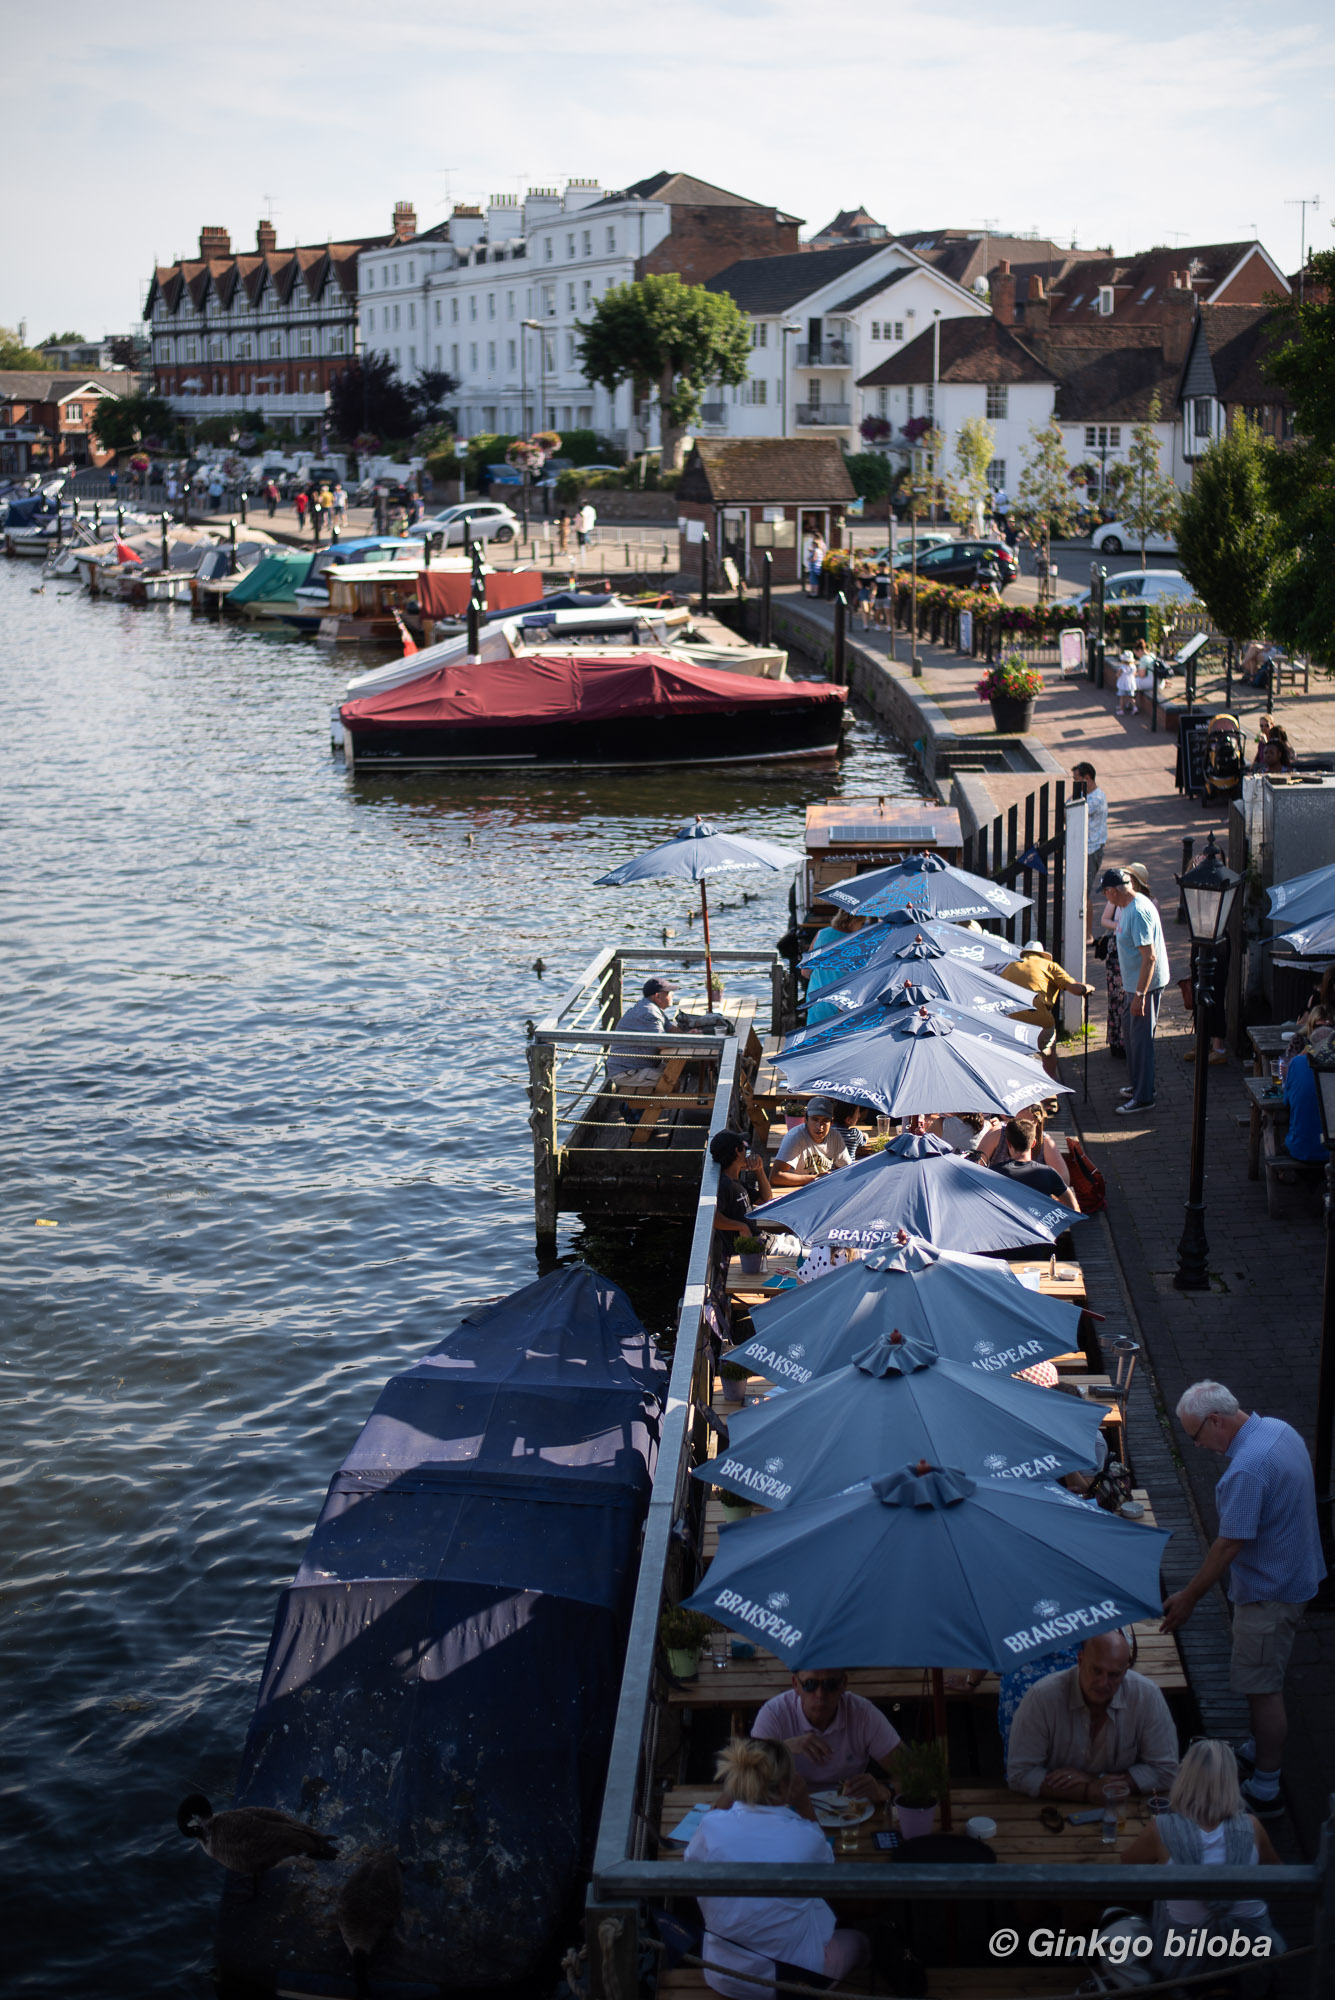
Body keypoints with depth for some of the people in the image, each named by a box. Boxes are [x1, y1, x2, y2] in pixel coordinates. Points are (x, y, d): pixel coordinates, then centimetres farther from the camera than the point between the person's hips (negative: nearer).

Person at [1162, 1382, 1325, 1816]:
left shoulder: (1246, 1470, -31)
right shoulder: (1278, 1428, 0)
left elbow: (1230, 1544, -26)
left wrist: (1188, 1598, -15)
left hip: (1268, 1592, -10)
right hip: (1294, 1575, 10)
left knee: (1262, 1689, -1)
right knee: (1268, 1679, 25)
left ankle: (1264, 1792, 7)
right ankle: (1262, 1749, 41)